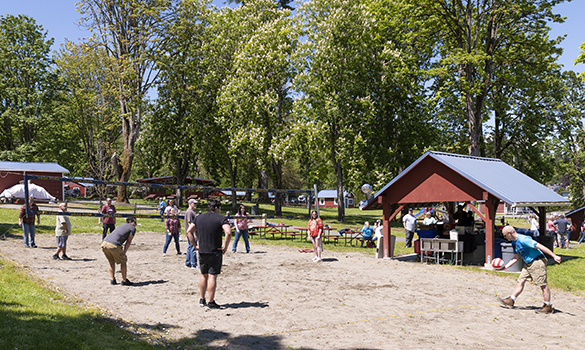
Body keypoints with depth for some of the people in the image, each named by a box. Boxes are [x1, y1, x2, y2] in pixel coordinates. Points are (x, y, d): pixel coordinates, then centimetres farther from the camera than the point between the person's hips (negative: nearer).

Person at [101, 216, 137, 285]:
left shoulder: (120, 226, 35)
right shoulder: (133, 228, 13)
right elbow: (128, 242, 8)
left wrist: (122, 253, 25)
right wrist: (124, 253, 7)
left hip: (104, 243, 7)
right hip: (114, 245, -7)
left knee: (111, 262, 25)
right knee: (123, 262, 11)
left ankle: (112, 280, 24)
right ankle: (124, 281, 17)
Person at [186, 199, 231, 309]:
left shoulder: (199, 218, 11)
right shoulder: (221, 218, -7)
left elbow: (189, 232, 10)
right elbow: (228, 233, -22)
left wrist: (195, 245, 11)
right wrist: (225, 247, -13)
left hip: (202, 252, 5)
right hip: (215, 252, -5)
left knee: (204, 275, 16)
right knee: (212, 276, -1)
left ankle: (202, 300, 23)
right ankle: (211, 303, 1)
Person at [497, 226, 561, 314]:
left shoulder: (523, 240, -23)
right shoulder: (514, 243, 8)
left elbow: (540, 246, -24)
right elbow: (516, 257, 16)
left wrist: (554, 256, -26)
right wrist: (505, 267, 9)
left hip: (537, 262, -10)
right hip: (528, 264, 10)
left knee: (543, 285, -1)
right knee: (520, 281, 9)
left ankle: (548, 307, 8)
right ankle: (510, 301, 13)